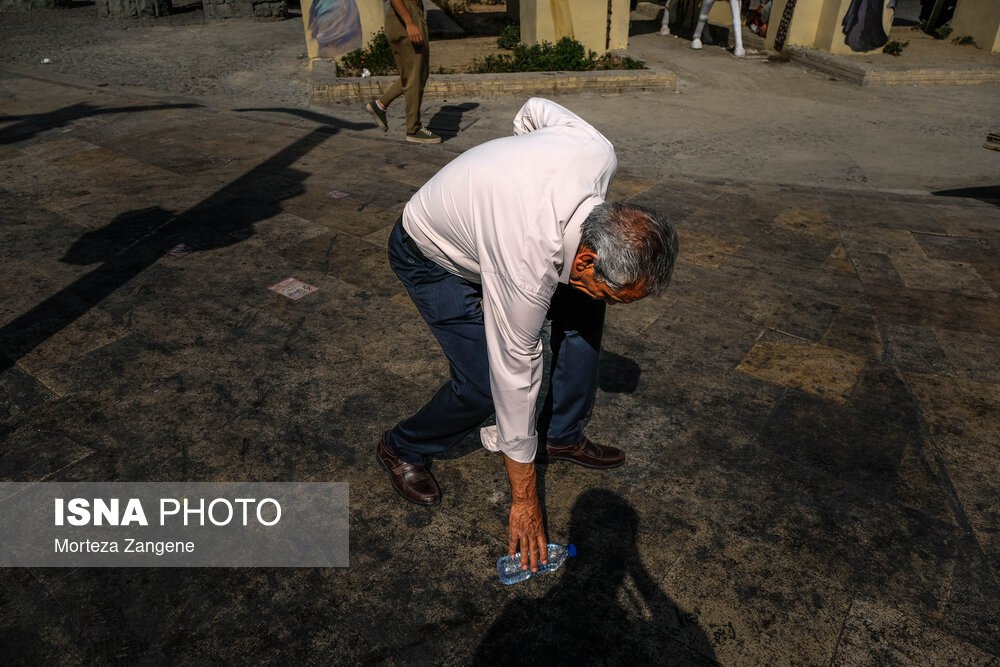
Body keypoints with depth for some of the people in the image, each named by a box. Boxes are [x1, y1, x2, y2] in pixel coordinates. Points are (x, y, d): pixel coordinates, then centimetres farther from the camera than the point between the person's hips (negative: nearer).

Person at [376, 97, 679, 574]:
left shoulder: (598, 152, -26)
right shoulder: (528, 266, -40)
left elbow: (536, 109, -5)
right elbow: (516, 378, -29)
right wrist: (524, 500, -16)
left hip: (481, 209, 7)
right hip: (430, 256, -7)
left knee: (583, 310, -2)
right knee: (485, 384, -17)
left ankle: (563, 437, 14)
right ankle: (401, 450, 12)